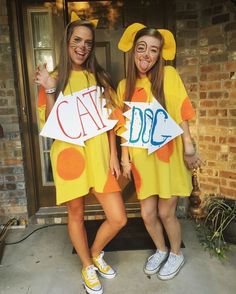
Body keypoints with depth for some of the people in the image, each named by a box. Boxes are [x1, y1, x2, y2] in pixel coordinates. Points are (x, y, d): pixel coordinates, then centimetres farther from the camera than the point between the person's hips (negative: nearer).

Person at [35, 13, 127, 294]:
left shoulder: (100, 78, 9)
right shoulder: (54, 79, 2)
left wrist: (113, 155, 0)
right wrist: (49, 90, -15)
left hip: (98, 154, 2)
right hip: (69, 154, -2)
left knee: (118, 219, 0)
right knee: (76, 215, 12)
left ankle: (96, 253, 33)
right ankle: (87, 266, 38)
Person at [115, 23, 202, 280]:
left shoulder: (169, 75, -4)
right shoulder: (125, 85, 5)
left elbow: (181, 114, -7)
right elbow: (124, 125, 7)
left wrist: (189, 147, -13)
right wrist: (125, 156, 5)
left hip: (169, 155, -3)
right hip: (142, 158, 3)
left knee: (166, 212, 8)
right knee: (147, 213, 10)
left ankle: (176, 254, 37)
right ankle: (160, 250, 40)